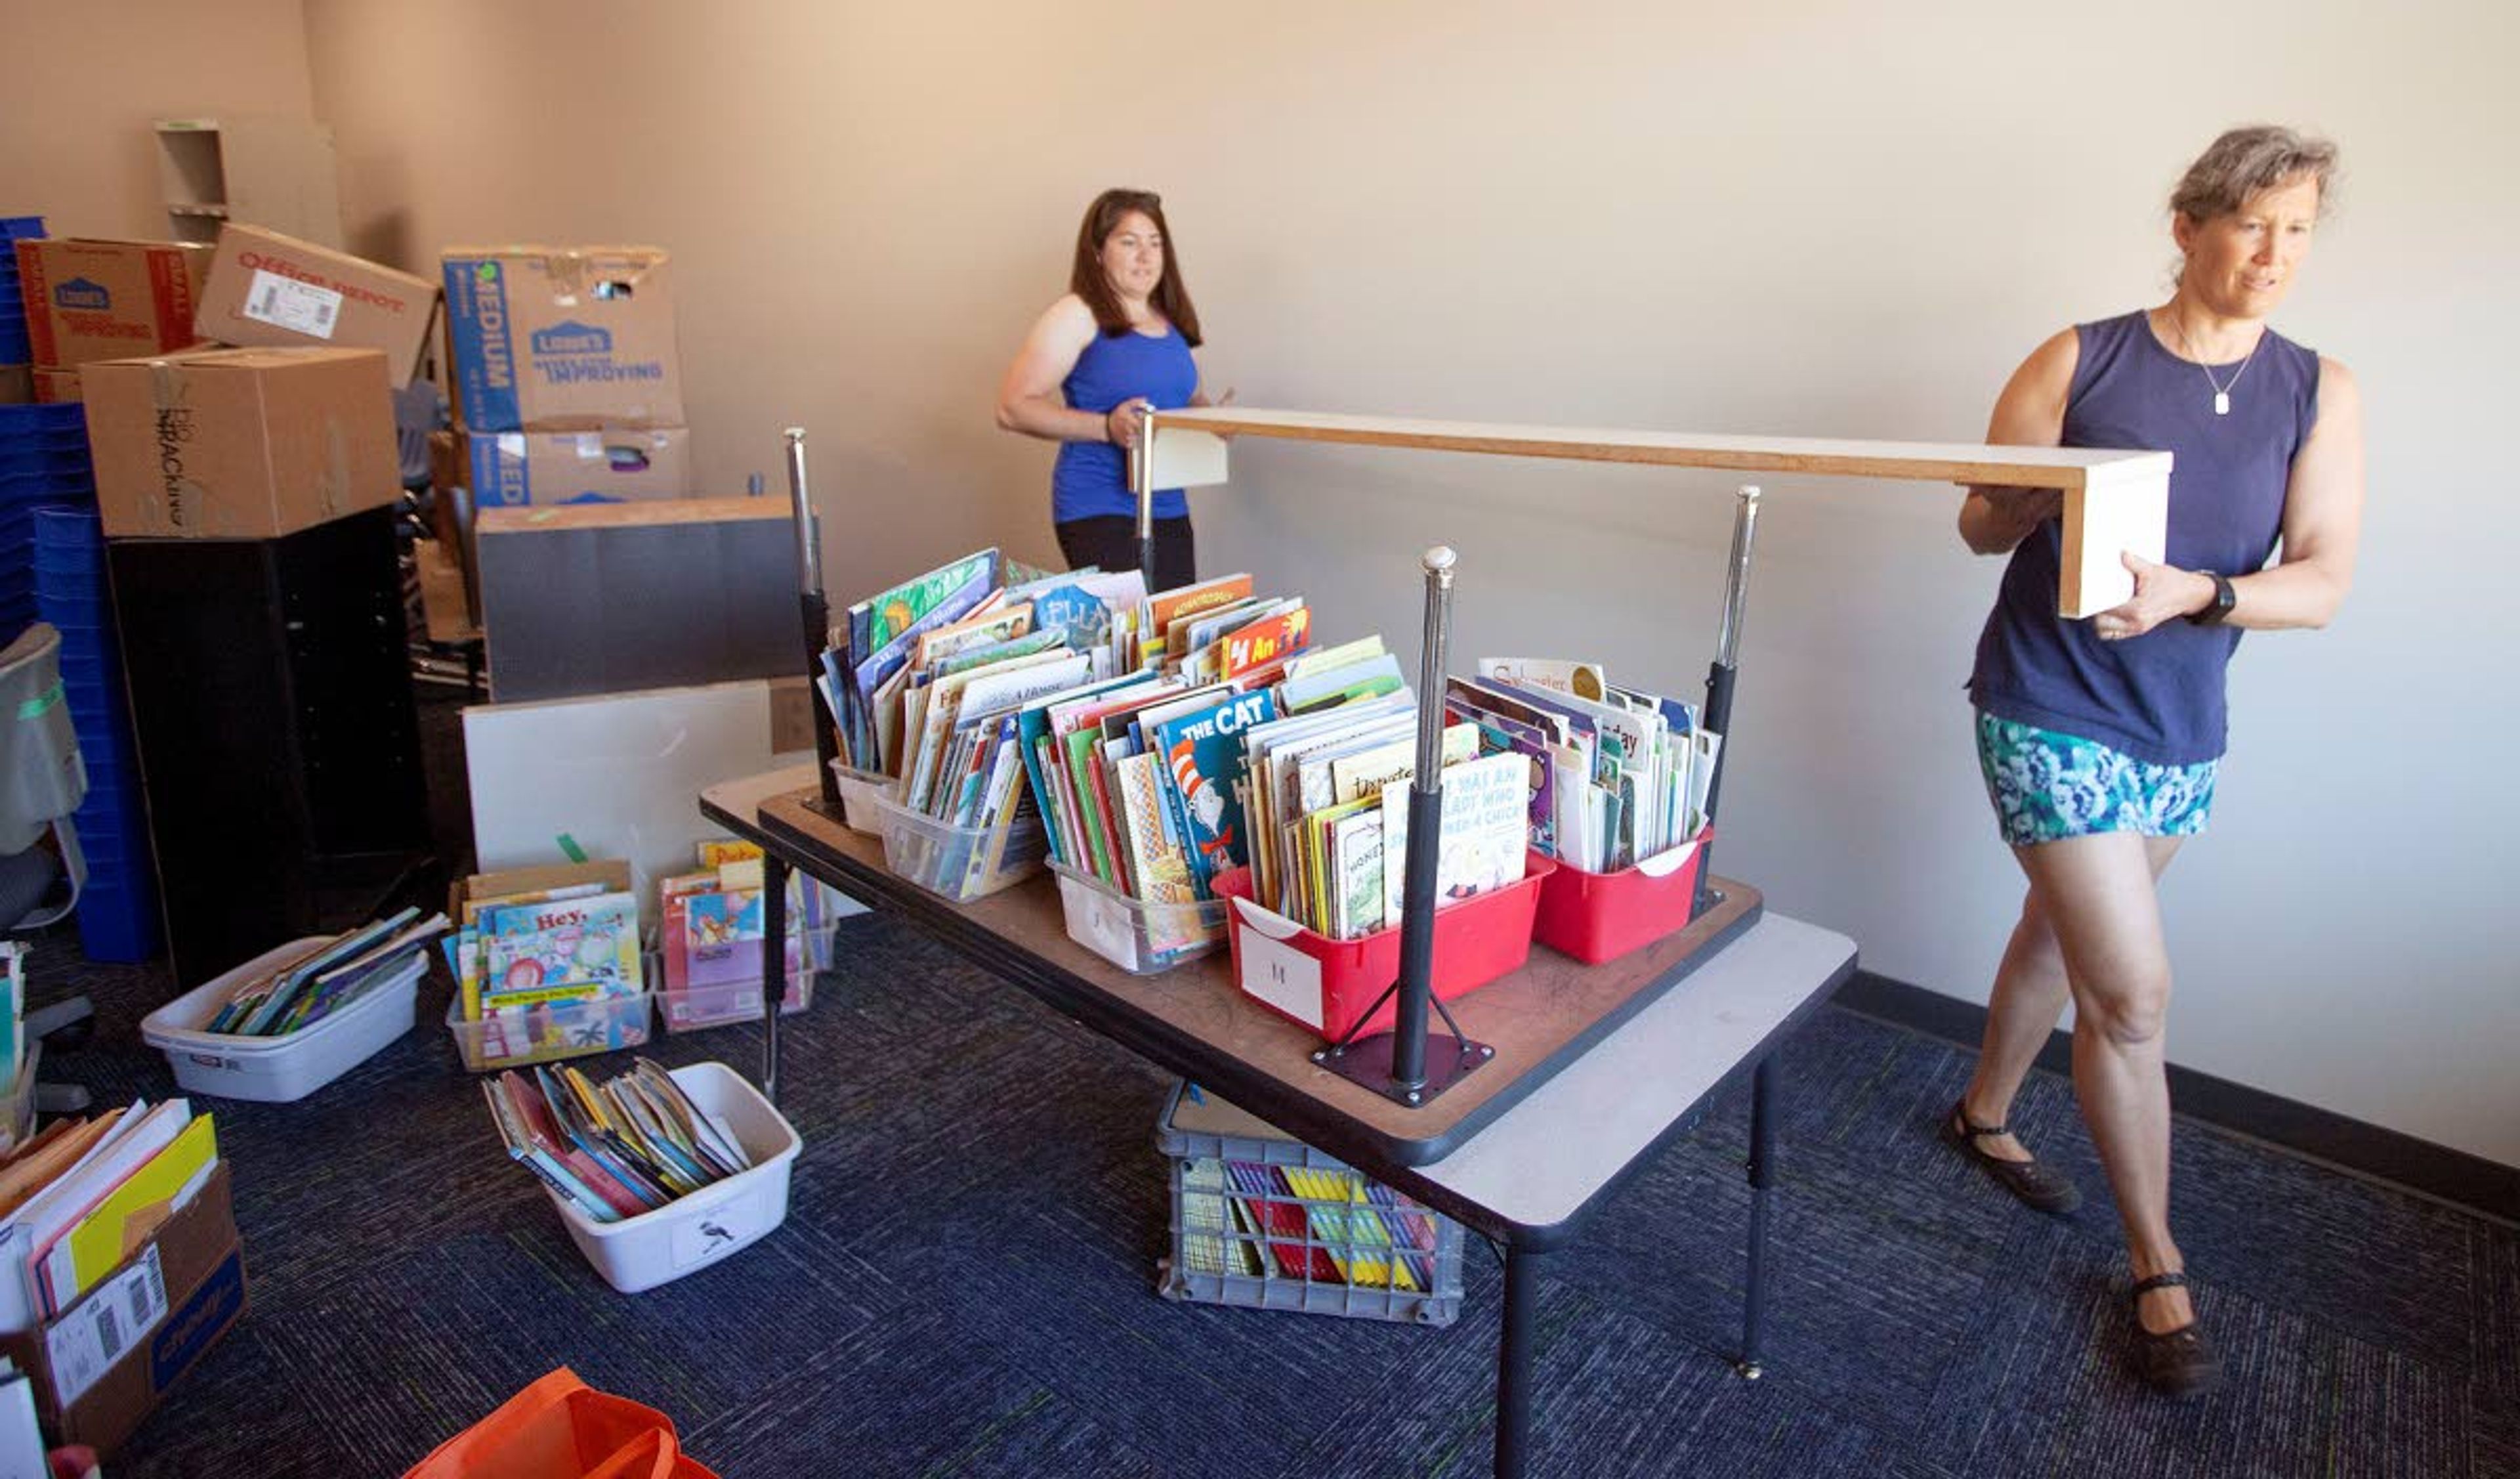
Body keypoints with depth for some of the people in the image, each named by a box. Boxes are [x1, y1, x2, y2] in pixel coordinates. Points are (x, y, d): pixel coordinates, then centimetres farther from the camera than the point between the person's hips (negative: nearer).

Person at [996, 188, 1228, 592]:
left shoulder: (1171, 321, 15)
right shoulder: (1078, 316, -6)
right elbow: (1012, 408, -12)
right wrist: (1106, 427, -22)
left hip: (1170, 510, 7)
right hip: (1099, 513, -7)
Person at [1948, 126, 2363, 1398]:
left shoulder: (2319, 394, 0)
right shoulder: (2078, 362, -6)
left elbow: (2323, 581, -7)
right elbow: (1978, 526, -2)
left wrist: (2195, 593, -25)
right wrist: (2043, 502, -23)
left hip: (2182, 732, 4)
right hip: (2051, 713, -4)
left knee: (2063, 929, 21)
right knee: (2133, 993, -5)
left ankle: (1984, 1117, 45)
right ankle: (2157, 1271, 12)